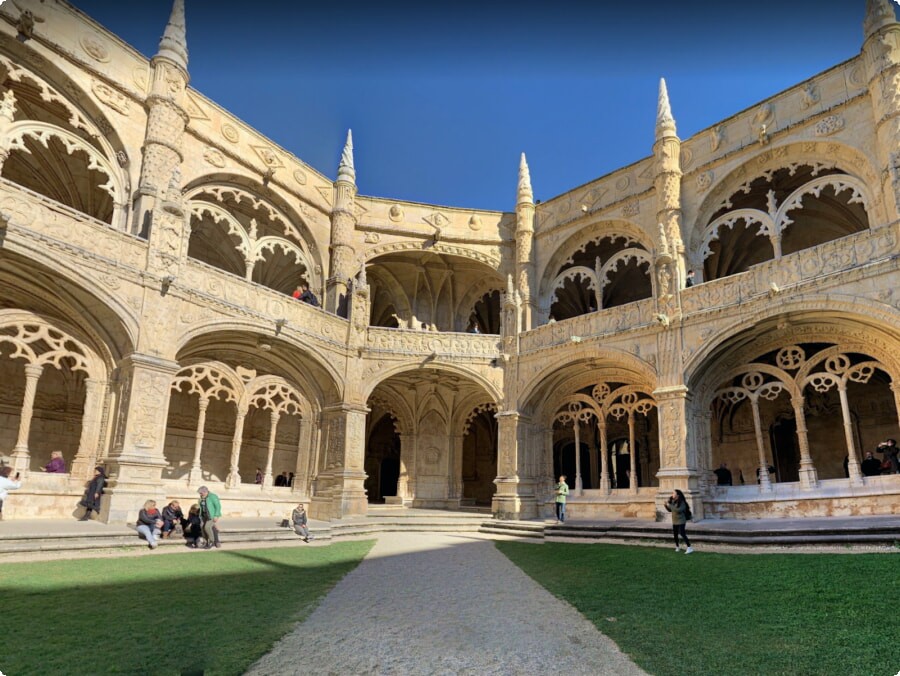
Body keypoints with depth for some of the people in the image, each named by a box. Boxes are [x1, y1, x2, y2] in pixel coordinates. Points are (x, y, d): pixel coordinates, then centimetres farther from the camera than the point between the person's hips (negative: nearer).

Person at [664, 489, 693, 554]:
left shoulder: (682, 502, -16)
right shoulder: (673, 502, 5)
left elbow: (678, 510, -30)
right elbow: (669, 510, 13)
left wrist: (670, 505, -26)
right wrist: (666, 504, -4)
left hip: (681, 521, -7)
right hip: (674, 521, 8)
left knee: (682, 533, -14)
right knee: (675, 534, 13)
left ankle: (689, 548, -10)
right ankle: (677, 547, 30)